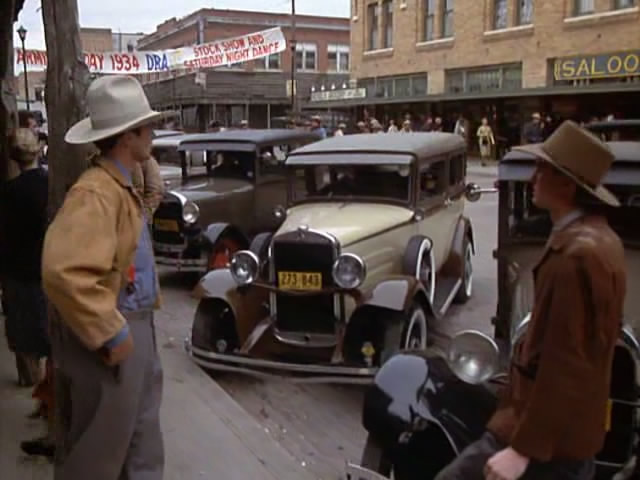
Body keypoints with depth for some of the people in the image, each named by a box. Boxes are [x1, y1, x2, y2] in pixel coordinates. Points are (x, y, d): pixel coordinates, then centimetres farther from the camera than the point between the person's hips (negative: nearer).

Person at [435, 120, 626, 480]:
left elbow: (565, 364, -26)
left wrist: (523, 447, -23)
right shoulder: (600, 238, 8)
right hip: (576, 428, 10)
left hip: (548, 432, -10)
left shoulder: (576, 254, -24)